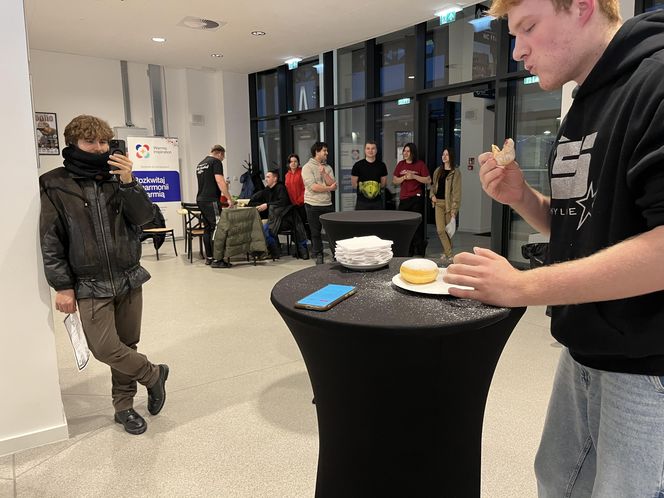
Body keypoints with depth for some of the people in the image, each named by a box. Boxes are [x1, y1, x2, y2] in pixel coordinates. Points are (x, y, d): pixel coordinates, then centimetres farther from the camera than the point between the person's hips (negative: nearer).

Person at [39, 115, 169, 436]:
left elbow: (143, 216, -5)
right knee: (105, 348, -9)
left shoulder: (117, 178, 5)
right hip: (90, 286, -2)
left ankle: (124, 406, 28)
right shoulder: (55, 185, -2)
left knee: (127, 345, 10)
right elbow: (51, 241, -3)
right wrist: (62, 286, -5)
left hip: (129, 279, 2)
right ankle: (153, 375, 17)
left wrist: (128, 183, -19)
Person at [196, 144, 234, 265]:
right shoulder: (216, 162, -5)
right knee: (217, 227, -9)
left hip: (200, 200, 9)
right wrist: (229, 198, -15)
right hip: (211, 200, -9)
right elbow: (219, 181, -15)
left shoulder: (200, 164, 22)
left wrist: (223, 186, 36)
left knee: (207, 228, 11)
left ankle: (208, 257, 13)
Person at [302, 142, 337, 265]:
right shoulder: (307, 167, -6)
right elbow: (313, 187, -17)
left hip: (328, 204, 4)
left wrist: (324, 173, -12)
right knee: (315, 232, 6)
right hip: (313, 205, -4)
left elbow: (334, 185, -1)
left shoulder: (328, 168, 10)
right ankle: (318, 256, 17)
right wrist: (329, 188, -7)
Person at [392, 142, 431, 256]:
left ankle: (419, 249, 10)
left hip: (416, 198, -4)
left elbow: (428, 180, -4)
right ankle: (408, 250, 13)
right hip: (403, 198, 4)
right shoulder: (400, 164, 11)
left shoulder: (420, 164, -1)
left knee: (417, 224, -1)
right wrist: (404, 177, -7)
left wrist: (414, 176, -12)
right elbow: (394, 181, 10)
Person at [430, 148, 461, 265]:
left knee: (448, 230, 4)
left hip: (449, 203, -5)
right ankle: (449, 255, 0)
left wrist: (454, 209, -16)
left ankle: (446, 253, 16)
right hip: (438, 203, 5)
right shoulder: (438, 171, 13)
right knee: (440, 230, -5)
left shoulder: (455, 173, -6)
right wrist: (432, 195, 5)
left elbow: (456, 191, -10)